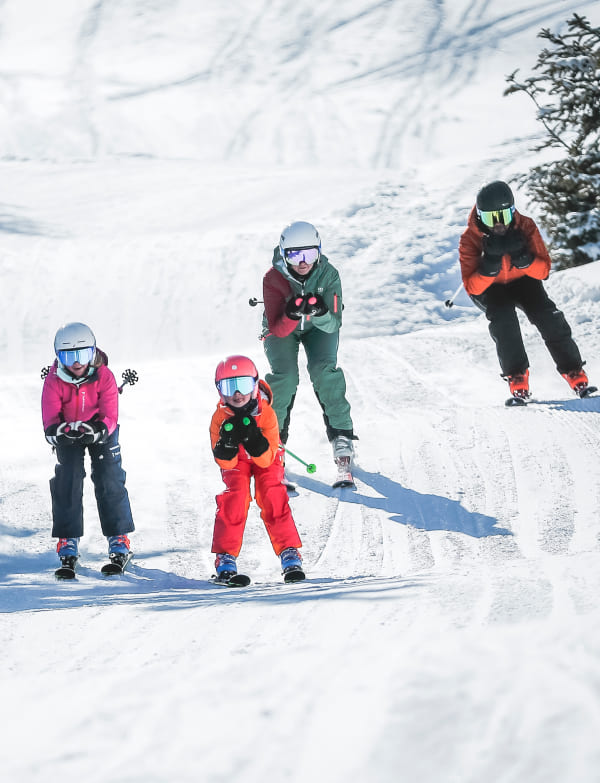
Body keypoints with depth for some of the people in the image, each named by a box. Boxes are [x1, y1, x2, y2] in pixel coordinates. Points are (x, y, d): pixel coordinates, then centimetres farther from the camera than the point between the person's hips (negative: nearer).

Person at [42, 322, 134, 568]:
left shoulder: (104, 377, -25)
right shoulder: (54, 381, -23)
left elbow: (110, 417, -25)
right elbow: (50, 420, -25)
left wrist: (97, 430, -46)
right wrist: (59, 431, -49)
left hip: (100, 431, -1)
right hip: (68, 434, 1)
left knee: (109, 481, -9)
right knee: (67, 481, -10)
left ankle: (119, 538, 0)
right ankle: (68, 540, -2)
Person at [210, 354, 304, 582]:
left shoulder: (266, 414, -29)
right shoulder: (220, 418, -26)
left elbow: (267, 460, -28)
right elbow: (226, 462, -24)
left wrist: (254, 439, -46)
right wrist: (228, 442, -44)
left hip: (266, 459, -1)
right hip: (236, 461, 1)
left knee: (272, 497, -20)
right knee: (234, 497, -21)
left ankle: (289, 552, -14)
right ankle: (226, 556, -15)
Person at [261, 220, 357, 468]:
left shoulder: (328, 275, -26)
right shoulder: (273, 279, -29)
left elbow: (333, 325, -26)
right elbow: (278, 330, -29)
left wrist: (319, 313, -47)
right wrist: (292, 314, -50)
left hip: (318, 327, 1)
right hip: (282, 329, -1)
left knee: (324, 370, -23)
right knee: (285, 376, -22)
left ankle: (341, 433, -14)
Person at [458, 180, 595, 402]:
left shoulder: (525, 227, -21)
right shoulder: (470, 239, -24)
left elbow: (543, 271, -21)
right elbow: (472, 287, -26)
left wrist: (521, 257, -39)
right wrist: (491, 261, -41)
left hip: (522, 280, 2)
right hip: (488, 289, -1)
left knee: (548, 317, -22)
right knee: (503, 317, -32)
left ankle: (575, 374, -14)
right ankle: (517, 379, -24)